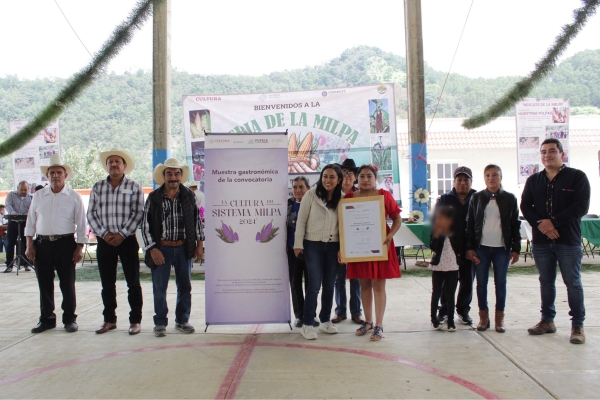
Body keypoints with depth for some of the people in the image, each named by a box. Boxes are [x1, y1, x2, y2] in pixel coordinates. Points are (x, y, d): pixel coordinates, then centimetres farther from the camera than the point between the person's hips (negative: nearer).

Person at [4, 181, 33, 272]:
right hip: (13, 222, 0)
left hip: (25, 223, 0)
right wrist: (14, 213, -29)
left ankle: (26, 264, 11)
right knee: (10, 243, 1)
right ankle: (9, 265, 5)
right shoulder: (11, 195, 5)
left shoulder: (31, 197, 7)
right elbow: (8, 206, -9)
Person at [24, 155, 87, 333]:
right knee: (44, 284, 9)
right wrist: (30, 244, 4)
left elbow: (81, 225, 0)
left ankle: (69, 319, 15)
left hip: (65, 243, -3)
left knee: (67, 284, 3)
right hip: (42, 244, 3)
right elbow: (31, 221, 12)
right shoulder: (38, 196, 9)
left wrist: (79, 248, -5)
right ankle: (46, 319, 22)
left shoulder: (74, 197, 1)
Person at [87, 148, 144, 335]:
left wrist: (122, 234, -13)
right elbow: (91, 213, 6)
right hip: (104, 241, 3)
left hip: (127, 240, -3)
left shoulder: (134, 187, 0)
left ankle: (135, 320, 12)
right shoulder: (98, 187, 9)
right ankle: (109, 319, 23)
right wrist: (104, 233, -7)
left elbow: (138, 213, -6)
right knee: (107, 283, 10)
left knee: (133, 282, 2)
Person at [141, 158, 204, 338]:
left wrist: (199, 243, 4)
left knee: (185, 286, 10)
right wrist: (152, 249, -8)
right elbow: (145, 224, -2)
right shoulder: (153, 198, -2)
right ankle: (160, 323, 19)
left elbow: (197, 220, 9)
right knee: (159, 288, 5)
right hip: (161, 248, -2)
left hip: (183, 248, 2)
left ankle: (182, 320, 24)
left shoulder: (189, 196, 3)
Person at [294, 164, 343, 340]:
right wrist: (298, 244, -6)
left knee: (329, 285, 11)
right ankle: (307, 324, 6)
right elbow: (301, 220, -4)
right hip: (313, 244, -3)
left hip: (333, 246, 3)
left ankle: (325, 320, 26)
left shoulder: (342, 198, 2)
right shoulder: (311, 195, -7)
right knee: (314, 285, -5)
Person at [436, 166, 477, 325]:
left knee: (467, 280, 9)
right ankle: (444, 310, 19)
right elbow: (434, 221, 3)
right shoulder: (444, 199, 4)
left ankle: (463, 310, 25)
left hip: (469, 247, 1)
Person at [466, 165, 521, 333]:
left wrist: (516, 249, 0)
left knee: (501, 283, 6)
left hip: (502, 248, 0)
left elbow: (515, 225, 5)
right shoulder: (477, 198, 4)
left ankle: (499, 317, 16)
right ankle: (483, 316, 17)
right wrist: (469, 248, -2)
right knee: (481, 283, 5)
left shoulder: (509, 198, 3)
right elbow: (469, 224, 4)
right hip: (481, 248, 0)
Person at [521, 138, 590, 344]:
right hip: (541, 241, 4)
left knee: (573, 283, 1)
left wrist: (553, 222, -16)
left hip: (568, 240, -4)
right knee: (546, 282, 11)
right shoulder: (533, 181, 11)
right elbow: (525, 207, 4)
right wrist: (541, 225, -12)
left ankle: (578, 325, 9)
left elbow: (581, 207, -10)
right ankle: (547, 320, 21)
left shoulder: (577, 177, -1)